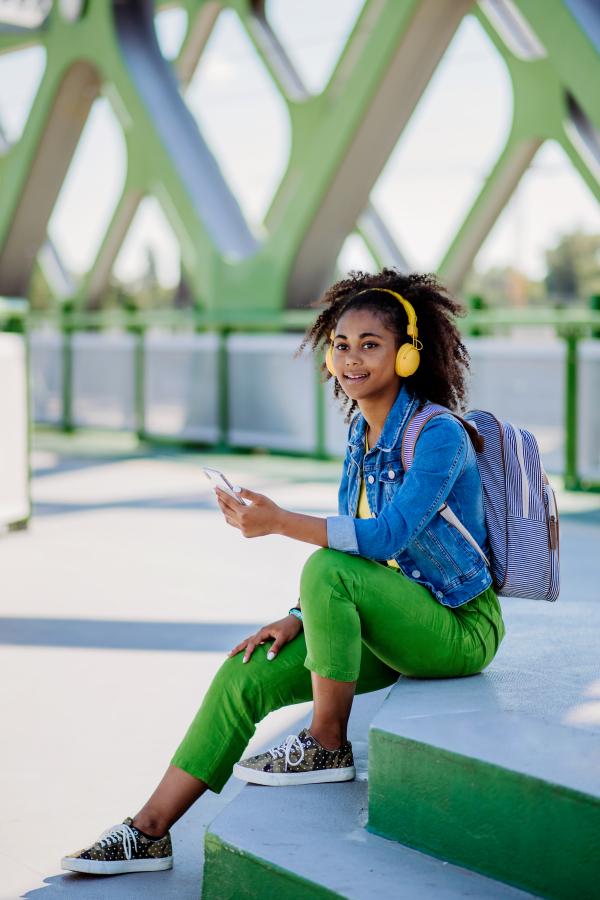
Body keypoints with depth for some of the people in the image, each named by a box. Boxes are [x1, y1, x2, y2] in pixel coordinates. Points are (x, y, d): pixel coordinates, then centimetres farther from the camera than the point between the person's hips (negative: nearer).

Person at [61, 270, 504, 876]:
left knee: (327, 569, -33)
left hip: (460, 627, -8)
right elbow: (348, 543, 12)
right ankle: (149, 832, 0)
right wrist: (299, 619, -1)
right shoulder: (362, 434, 8)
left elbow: (387, 535, -29)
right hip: (393, 627, 8)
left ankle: (327, 745, -14)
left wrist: (280, 522, -35)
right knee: (242, 677, -6)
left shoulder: (439, 434, -17)